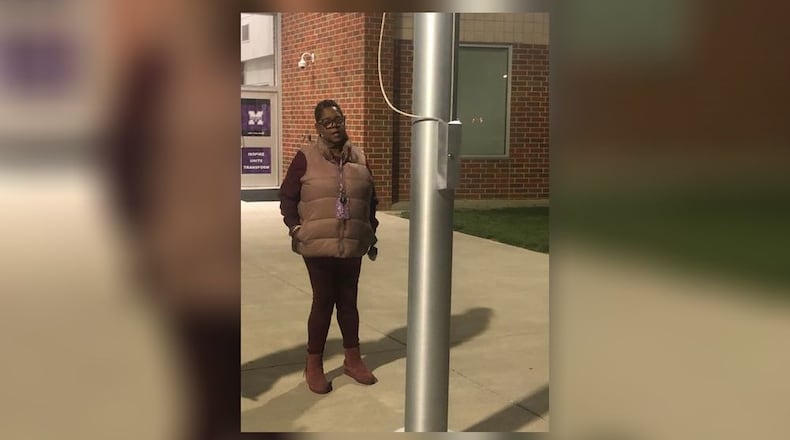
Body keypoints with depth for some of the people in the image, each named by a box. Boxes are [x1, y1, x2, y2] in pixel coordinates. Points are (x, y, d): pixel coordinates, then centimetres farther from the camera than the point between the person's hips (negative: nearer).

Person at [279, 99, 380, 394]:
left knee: (348, 300, 13)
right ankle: (314, 364, 15)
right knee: (323, 301, 1)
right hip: (318, 244, -4)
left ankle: (353, 359, 27)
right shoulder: (306, 157, -5)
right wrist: (295, 227, -9)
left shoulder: (359, 158, 6)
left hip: (352, 245, 4)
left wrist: (371, 232, 13)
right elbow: (287, 196, 0)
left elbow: (370, 198, 15)